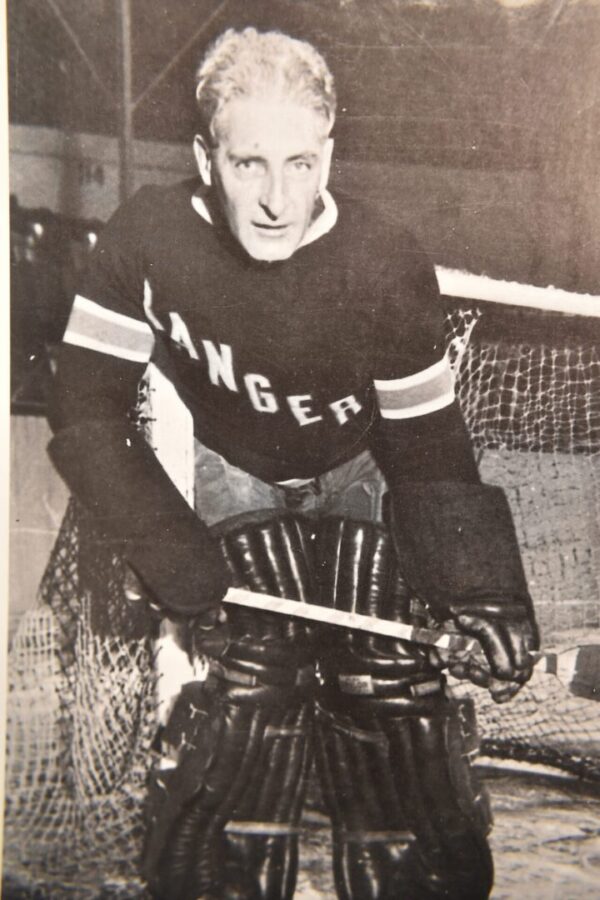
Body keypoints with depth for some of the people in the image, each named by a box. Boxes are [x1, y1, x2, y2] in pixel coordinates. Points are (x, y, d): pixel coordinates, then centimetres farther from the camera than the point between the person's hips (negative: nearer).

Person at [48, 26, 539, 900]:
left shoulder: (389, 270, -30)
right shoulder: (147, 237, -27)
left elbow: (429, 450, -18)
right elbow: (87, 411, -19)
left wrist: (480, 591, -25)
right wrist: (173, 559, -24)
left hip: (361, 474, 0)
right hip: (235, 472, 1)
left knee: (388, 685, -7)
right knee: (253, 675, -10)